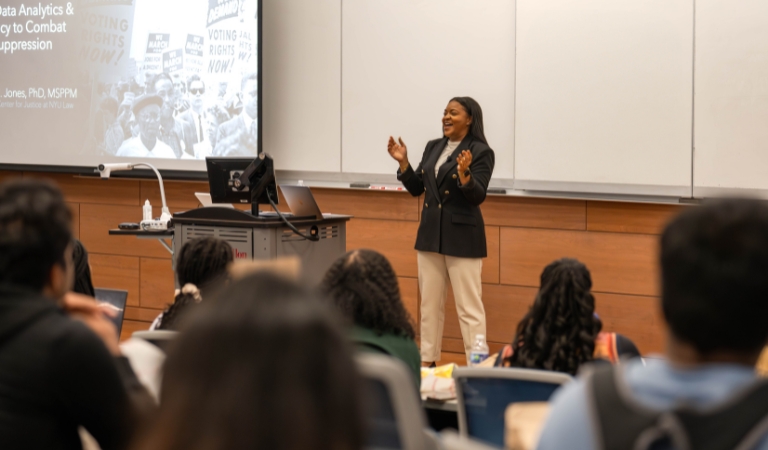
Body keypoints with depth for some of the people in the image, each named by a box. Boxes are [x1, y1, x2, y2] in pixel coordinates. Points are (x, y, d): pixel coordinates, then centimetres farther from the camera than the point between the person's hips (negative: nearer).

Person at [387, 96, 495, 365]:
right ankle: (427, 361, 23)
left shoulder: (481, 152, -10)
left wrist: (463, 174, -33)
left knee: (469, 307, -4)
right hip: (430, 234, 7)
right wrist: (403, 162, -1)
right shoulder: (433, 148, 10)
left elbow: (478, 197, -17)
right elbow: (416, 189, 12)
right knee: (429, 303, 13)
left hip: (462, 237, -7)